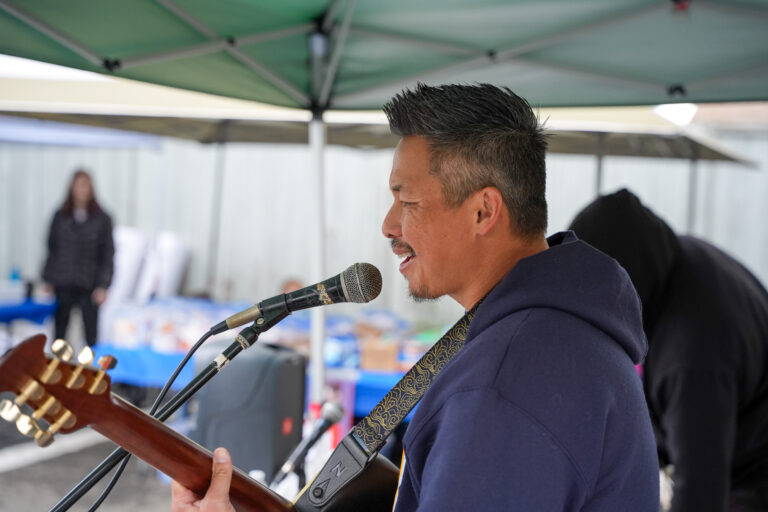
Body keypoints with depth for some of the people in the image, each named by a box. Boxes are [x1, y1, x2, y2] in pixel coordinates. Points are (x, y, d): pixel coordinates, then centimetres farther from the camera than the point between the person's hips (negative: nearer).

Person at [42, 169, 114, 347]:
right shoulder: (60, 217, 7)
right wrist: (48, 279, 8)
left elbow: (108, 254, 1)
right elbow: (51, 249, 12)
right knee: (60, 329, 5)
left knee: (91, 333, -4)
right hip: (62, 284, 2)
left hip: (88, 285, -2)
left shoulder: (102, 219, 2)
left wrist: (103, 285, -5)